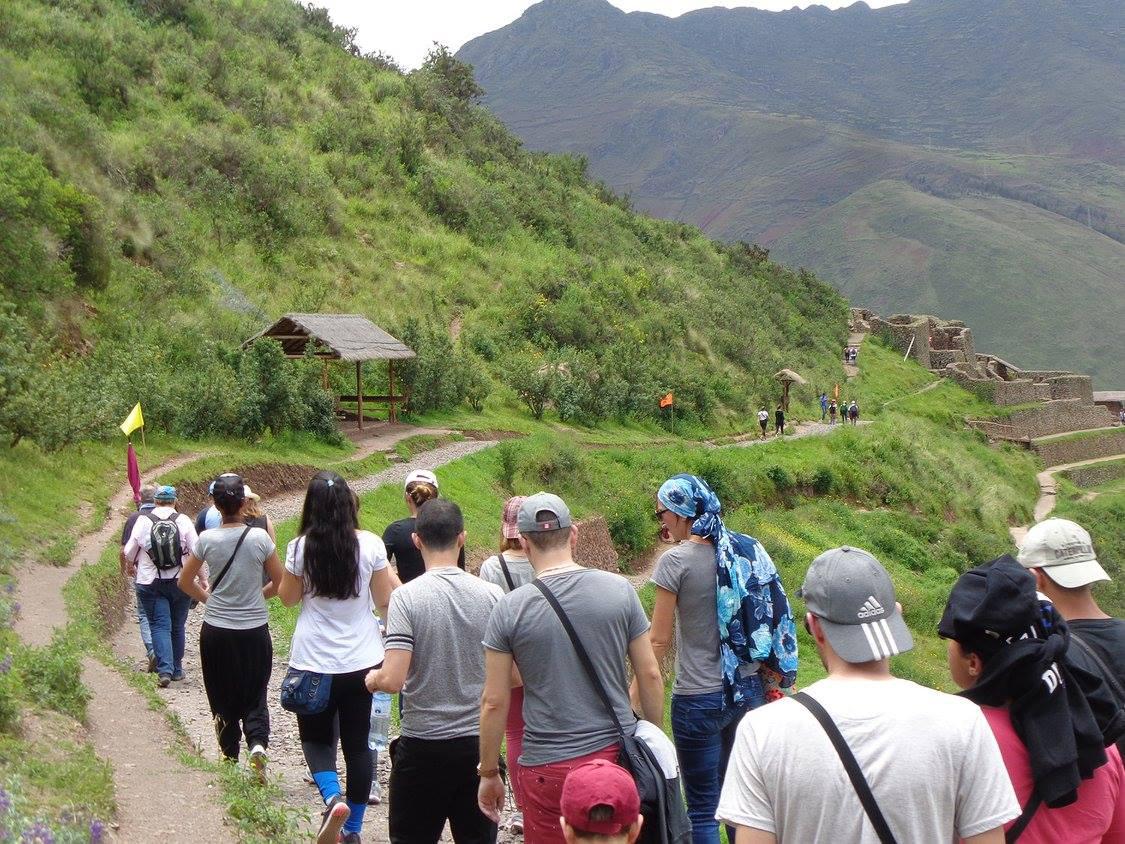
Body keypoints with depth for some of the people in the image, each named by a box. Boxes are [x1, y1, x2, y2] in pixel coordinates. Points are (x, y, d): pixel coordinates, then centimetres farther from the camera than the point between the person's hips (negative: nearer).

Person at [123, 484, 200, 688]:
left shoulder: (143, 521, -1)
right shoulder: (183, 521, -2)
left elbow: (129, 552, 6)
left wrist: (130, 567, 27)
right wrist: (203, 578, 3)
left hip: (150, 583, -1)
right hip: (180, 582, 1)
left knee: (160, 626, -1)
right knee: (177, 626, 14)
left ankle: (165, 670, -15)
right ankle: (177, 669, 22)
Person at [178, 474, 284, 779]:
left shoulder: (207, 539, -8)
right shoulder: (260, 537, -10)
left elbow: (184, 582, 4)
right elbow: (279, 582, -1)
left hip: (216, 631, 1)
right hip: (254, 629, 0)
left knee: (223, 695, 16)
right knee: (255, 693, 11)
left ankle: (230, 753, 22)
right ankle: (258, 744, -11)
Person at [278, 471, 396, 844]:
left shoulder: (301, 547, -10)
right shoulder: (370, 544, -8)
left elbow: (288, 597, 4)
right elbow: (384, 600, 0)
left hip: (314, 660, -1)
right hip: (362, 659, 1)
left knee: (316, 737, 16)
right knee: (357, 743, 13)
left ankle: (333, 798, -10)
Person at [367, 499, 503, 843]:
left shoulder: (406, 597, -13)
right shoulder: (492, 595, -4)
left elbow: (393, 680, -19)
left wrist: (372, 679, 3)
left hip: (423, 744, -2)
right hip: (480, 741, 3)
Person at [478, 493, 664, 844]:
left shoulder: (510, 609, -8)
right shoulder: (620, 590, -4)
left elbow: (494, 703, -5)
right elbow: (650, 675, 1)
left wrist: (489, 774, 7)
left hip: (549, 766, -2)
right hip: (618, 753, 2)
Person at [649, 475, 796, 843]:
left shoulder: (676, 561, -14)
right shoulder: (747, 549, 2)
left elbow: (658, 641, -12)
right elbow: (769, 620, 8)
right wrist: (777, 676, 20)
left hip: (699, 699, -6)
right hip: (749, 690, 6)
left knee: (702, 808, 5)